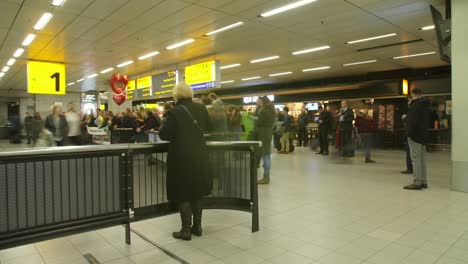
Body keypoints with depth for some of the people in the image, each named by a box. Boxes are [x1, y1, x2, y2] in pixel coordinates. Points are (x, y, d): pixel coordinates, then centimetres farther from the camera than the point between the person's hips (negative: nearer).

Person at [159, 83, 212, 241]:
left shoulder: (174, 112, -15)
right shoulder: (201, 108, 0)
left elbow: (163, 134, -15)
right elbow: (209, 127, 14)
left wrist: (170, 128, 4)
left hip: (181, 157, -5)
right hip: (199, 155, 5)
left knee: (183, 193, 6)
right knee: (197, 191, 17)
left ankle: (186, 230, 13)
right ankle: (197, 226, 26)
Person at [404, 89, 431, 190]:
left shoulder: (415, 105, -14)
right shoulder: (426, 105, 16)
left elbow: (412, 120, -23)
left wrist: (409, 132, -16)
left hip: (415, 135, -9)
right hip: (424, 135, 10)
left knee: (415, 159, -8)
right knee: (422, 159, 14)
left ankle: (417, 183, -8)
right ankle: (423, 182, 19)